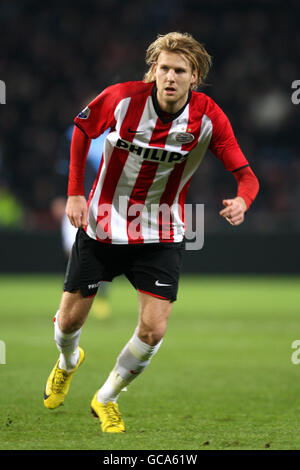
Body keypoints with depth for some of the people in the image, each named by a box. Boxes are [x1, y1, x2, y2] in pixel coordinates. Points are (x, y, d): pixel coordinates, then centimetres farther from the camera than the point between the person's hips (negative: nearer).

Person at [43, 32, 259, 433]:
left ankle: (106, 399, 15)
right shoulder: (122, 98, -18)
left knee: (153, 329, -11)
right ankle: (68, 363, 45)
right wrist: (75, 192, -2)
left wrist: (241, 201, -41)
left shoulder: (209, 118, -17)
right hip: (101, 224, 0)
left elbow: (246, 175, -17)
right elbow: (82, 130, 2)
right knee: (70, 320, 7)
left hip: (160, 234, 0)